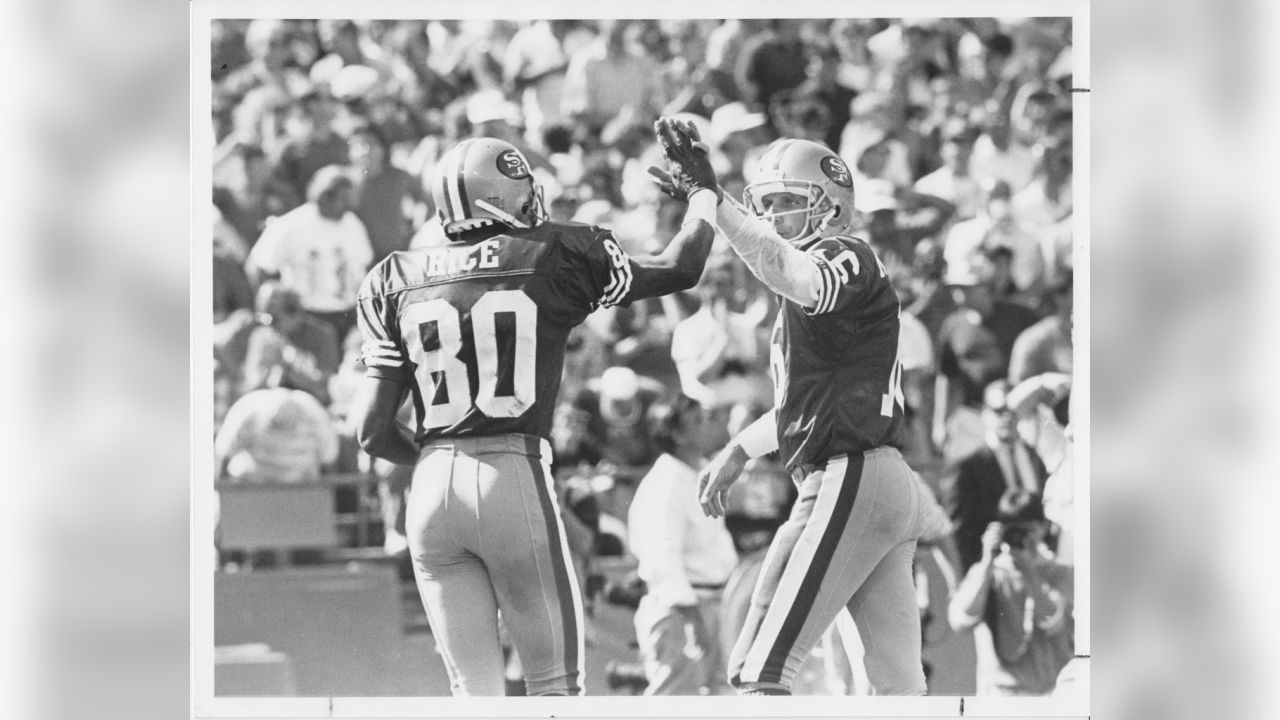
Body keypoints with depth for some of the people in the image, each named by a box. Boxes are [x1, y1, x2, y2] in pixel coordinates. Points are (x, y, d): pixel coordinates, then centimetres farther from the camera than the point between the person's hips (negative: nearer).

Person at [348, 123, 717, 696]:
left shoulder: (401, 284, 8)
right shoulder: (554, 261, -1)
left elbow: (372, 430, 5)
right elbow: (680, 268, 12)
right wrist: (702, 185, 29)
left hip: (432, 491, 4)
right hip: (515, 479, -3)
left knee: (473, 690, 9)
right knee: (555, 684, 6)